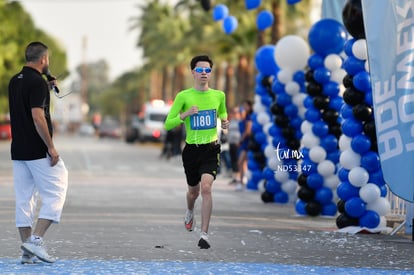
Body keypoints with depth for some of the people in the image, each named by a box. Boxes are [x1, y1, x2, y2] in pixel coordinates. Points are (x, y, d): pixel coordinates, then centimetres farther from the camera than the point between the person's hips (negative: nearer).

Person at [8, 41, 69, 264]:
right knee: (54, 194, -1)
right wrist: (51, 147, -19)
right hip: (38, 151, -8)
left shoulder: (15, 81, 12)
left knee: (24, 199, 8)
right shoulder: (37, 82, -15)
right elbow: (37, 116, -23)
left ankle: (28, 251, 8)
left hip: (18, 151, 8)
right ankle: (36, 240, -10)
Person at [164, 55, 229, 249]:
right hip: (191, 149, 1)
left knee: (206, 188, -21)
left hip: (211, 149, -1)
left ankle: (204, 235, -19)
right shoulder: (183, 96, -5)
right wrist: (185, 114, -20)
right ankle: (190, 213, 54)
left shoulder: (219, 95, 2)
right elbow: (168, 124, -4)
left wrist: (225, 123, -1)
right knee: (193, 191, 17)